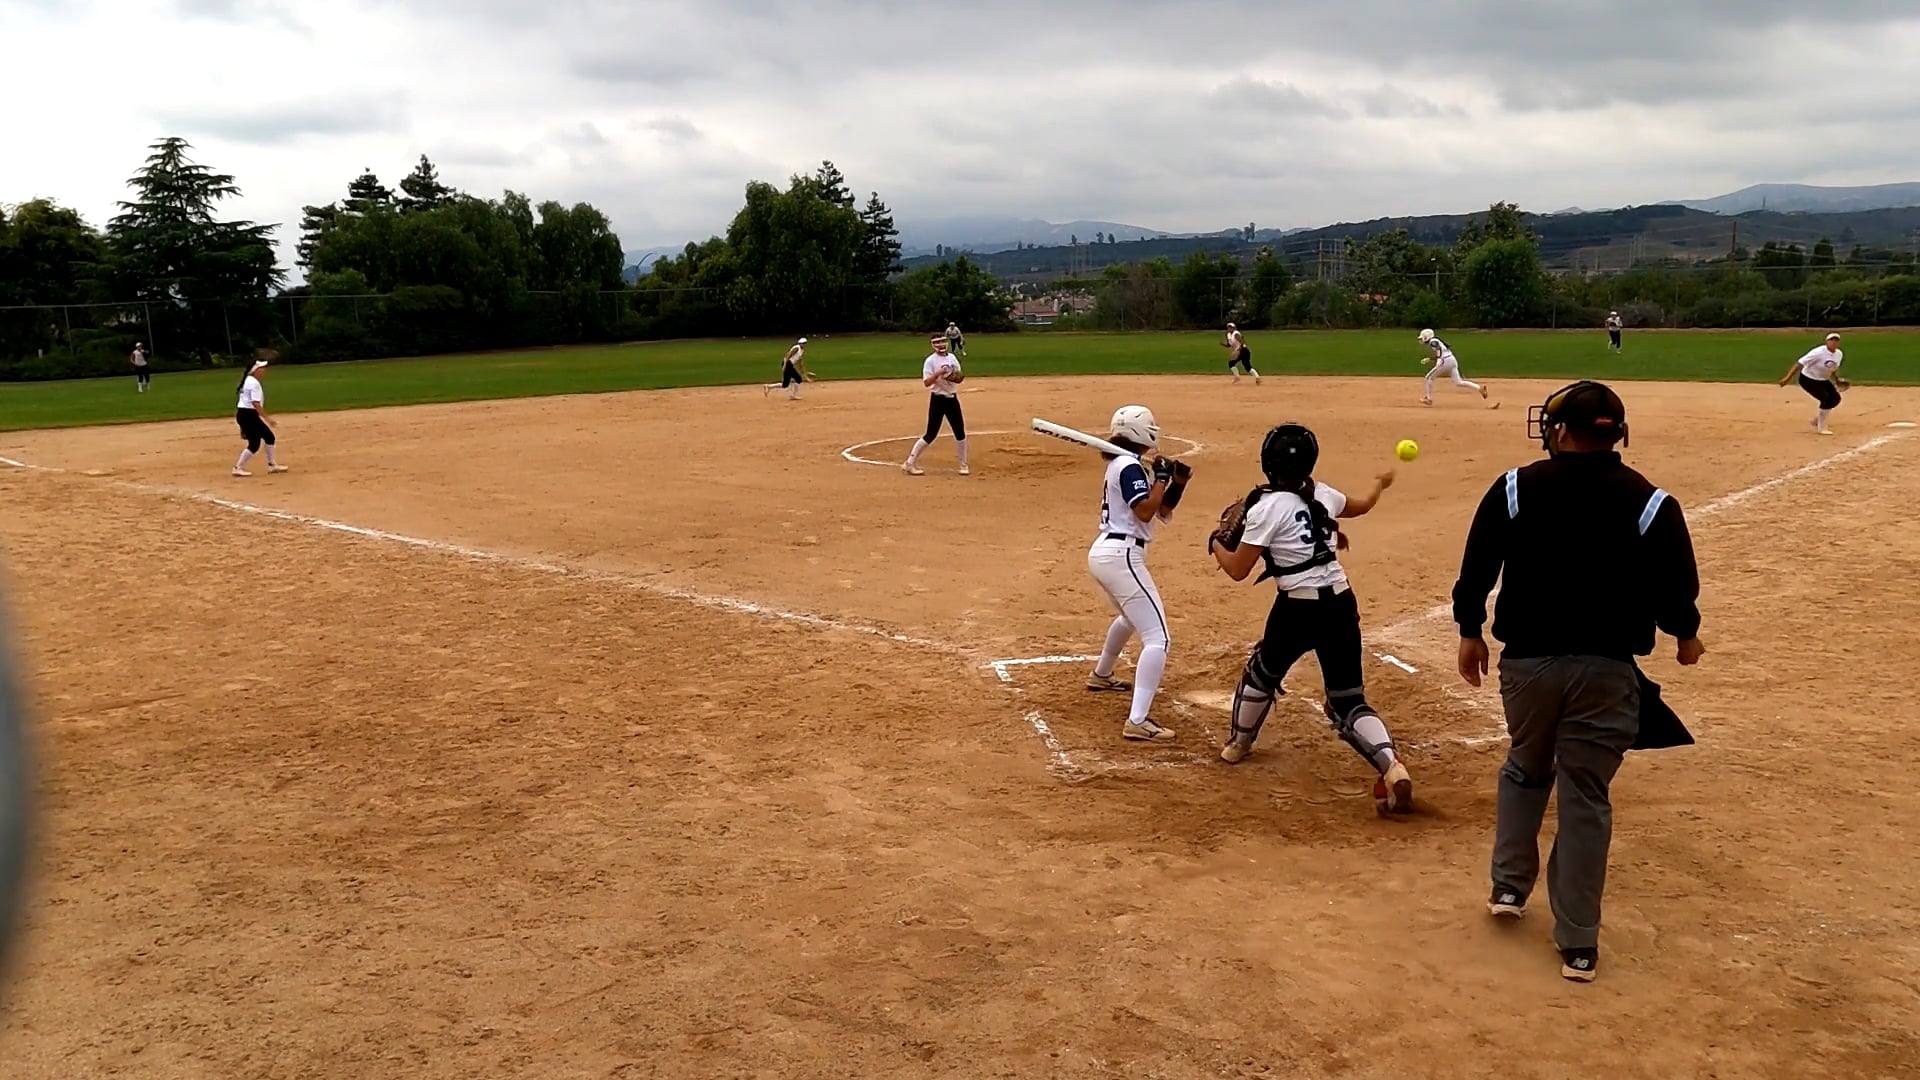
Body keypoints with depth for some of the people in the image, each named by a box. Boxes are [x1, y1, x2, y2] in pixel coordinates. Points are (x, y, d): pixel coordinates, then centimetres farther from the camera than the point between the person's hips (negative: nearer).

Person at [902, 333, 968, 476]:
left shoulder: (952, 357, 9)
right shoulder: (930, 361, -9)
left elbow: (958, 379, 13)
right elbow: (926, 382, -17)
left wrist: (961, 377, -9)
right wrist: (938, 373, -30)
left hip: (952, 398, 6)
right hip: (938, 399, -6)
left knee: (960, 432, 8)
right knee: (931, 434, -7)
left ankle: (963, 465, 21)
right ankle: (909, 463, 1)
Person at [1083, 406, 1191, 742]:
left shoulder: (1120, 464, 18)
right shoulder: (1131, 467, -11)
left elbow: (1162, 511, 19)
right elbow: (1146, 512, -20)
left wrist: (1178, 482, 4)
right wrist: (1161, 477, -11)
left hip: (1103, 552, 11)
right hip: (1121, 556, -11)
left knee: (1131, 616, 38)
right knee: (1158, 637, -14)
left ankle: (1101, 675, 57)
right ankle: (1137, 722, -23)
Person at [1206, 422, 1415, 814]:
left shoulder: (1266, 507, -12)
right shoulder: (1322, 495, 6)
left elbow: (1237, 570, -10)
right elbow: (1361, 505, 29)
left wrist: (1216, 543, 10)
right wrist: (1380, 483, 51)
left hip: (1298, 609, -4)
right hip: (1341, 604, 5)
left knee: (1261, 672, 25)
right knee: (1348, 701, 7)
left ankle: (1238, 743, 44)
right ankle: (1392, 767, -16)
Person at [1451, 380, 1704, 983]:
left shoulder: (1515, 488, -3)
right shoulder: (1650, 503, -4)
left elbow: (1477, 567, 0)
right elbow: (1677, 587, -2)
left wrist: (1470, 630, 14)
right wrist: (1685, 635, 18)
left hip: (1528, 661, 1)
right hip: (1607, 668, -1)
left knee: (1525, 770, 26)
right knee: (1586, 796, 6)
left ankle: (1510, 886, 26)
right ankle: (1577, 944, 10)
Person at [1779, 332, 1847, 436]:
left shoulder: (1839, 354, -2)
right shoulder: (1819, 352, -26)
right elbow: (1800, 363, -29)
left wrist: (1837, 380, 4)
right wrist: (1788, 377, -34)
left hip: (1823, 380, 8)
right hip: (1808, 379, -8)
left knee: (1836, 398, 3)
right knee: (1826, 399, -19)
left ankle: (1817, 420, 22)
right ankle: (1821, 427, -5)